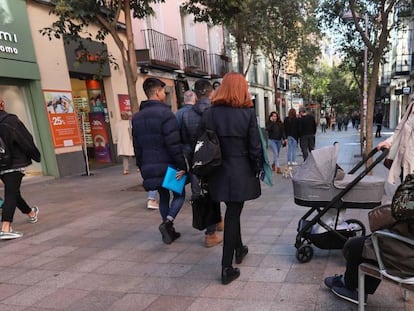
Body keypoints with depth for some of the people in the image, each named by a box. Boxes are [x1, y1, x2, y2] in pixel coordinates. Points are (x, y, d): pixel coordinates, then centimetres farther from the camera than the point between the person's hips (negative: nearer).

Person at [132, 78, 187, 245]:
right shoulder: (165, 113, -13)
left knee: (163, 197, 19)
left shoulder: (137, 117, 11)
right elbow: (174, 144, -19)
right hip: (168, 165, -6)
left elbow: (137, 146, 13)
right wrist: (182, 166, -15)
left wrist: (142, 166, 18)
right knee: (179, 194, 11)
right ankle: (168, 222, -9)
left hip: (149, 167, 6)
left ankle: (169, 230, 22)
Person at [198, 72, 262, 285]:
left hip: (219, 172, 3)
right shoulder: (248, 113, -9)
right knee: (233, 214, 5)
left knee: (232, 211, 22)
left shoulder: (210, 113, -3)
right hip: (241, 172, -3)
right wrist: (258, 168, 4)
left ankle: (239, 249, 42)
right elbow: (255, 146, -9)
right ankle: (227, 269, 9)